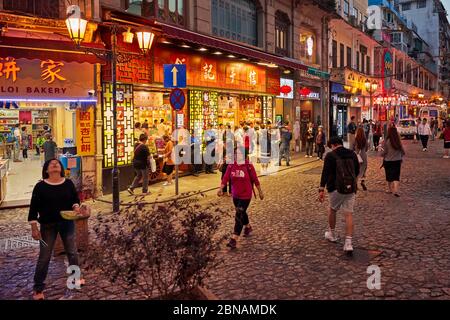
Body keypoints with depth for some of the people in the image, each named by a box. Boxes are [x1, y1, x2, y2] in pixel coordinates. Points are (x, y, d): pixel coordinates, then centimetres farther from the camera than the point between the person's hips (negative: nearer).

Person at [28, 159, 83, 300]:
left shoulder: (68, 183, -2)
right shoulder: (40, 186, -10)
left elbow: (75, 198, 10)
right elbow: (34, 207, -7)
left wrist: (76, 206, -13)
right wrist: (34, 228, -11)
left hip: (67, 223, 3)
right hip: (48, 225, -3)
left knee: (72, 252, 13)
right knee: (44, 257, 4)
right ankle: (38, 288, 17)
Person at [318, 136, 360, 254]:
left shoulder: (330, 155, -5)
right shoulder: (352, 154, 9)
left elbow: (325, 172, -13)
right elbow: (357, 171, 17)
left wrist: (321, 189, -14)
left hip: (336, 188, -3)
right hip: (351, 188, 3)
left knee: (332, 210, 20)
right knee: (349, 214, 4)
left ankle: (332, 234, 35)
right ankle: (348, 243, -4)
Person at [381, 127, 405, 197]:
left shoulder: (386, 141, -15)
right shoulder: (398, 141, -5)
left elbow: (384, 152, -12)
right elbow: (402, 151, 3)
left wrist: (382, 154, 9)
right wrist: (401, 157, 22)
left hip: (388, 161, -1)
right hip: (397, 161, 2)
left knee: (389, 176, 15)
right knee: (396, 176, 4)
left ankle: (390, 189, 28)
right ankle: (396, 190, -11)